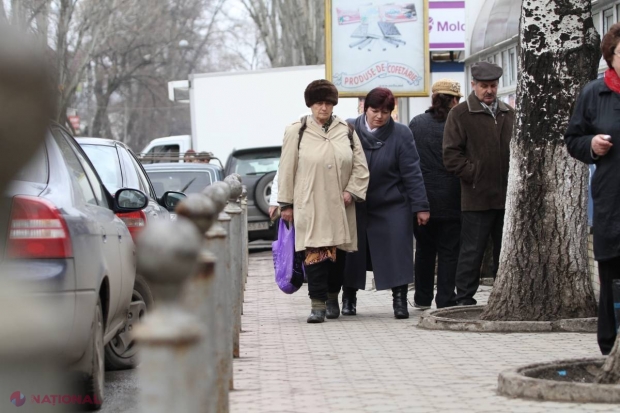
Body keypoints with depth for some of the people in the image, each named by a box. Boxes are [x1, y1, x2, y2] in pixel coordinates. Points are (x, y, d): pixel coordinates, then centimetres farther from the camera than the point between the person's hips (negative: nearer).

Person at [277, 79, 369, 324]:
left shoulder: (346, 131, 10)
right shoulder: (296, 132, 3)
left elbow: (360, 166, 12)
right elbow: (286, 170, 5)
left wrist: (352, 191, -2)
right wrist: (286, 204, 3)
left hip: (339, 207, 3)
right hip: (309, 206, -3)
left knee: (338, 253, 8)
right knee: (314, 253, -12)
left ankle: (332, 297, 26)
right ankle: (318, 304, -11)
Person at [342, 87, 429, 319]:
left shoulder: (401, 134, -6)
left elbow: (412, 174, -7)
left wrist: (420, 206, -9)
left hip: (392, 207, -2)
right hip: (355, 207, 2)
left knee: (397, 254, -5)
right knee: (352, 255, 7)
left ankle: (400, 300, 2)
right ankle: (348, 299, 19)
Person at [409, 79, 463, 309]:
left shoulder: (416, 124, 1)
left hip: (422, 198, 3)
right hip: (450, 201, -3)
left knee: (424, 249, 15)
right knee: (448, 251, 3)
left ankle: (422, 299, 20)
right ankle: (445, 301, 1)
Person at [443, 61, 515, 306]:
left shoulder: (509, 114, 15)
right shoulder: (460, 114, -1)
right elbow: (451, 155, -6)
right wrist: (475, 175, -12)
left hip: (506, 198, 5)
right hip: (476, 198, -5)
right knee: (472, 252, -2)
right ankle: (464, 300, 3)